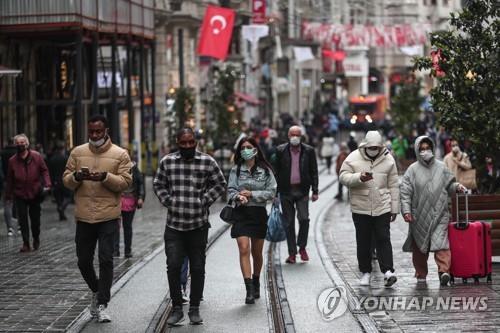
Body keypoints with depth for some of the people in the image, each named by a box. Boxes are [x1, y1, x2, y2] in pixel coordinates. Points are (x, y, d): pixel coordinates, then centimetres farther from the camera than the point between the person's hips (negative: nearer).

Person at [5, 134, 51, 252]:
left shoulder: (37, 157, -4)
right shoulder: (12, 161, -1)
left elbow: (44, 171, 1)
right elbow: (10, 179, 6)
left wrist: (47, 184, -14)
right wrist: (8, 195, 8)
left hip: (35, 194, 0)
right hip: (20, 195, 0)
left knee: (35, 218, 9)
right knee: (23, 220, -4)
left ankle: (36, 240, 30)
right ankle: (26, 243, 0)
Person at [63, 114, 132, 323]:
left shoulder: (120, 154, 1)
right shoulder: (78, 153, 8)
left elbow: (125, 182, -5)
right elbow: (66, 180, 8)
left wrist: (106, 177, -21)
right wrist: (76, 176, -14)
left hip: (108, 216, -3)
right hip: (83, 216, 3)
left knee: (106, 260, -8)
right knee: (83, 260, 9)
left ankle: (102, 305, -2)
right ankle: (96, 292, 35)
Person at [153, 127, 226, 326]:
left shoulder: (207, 162, 0)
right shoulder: (167, 162, 4)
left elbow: (220, 185, 6)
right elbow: (158, 184, 16)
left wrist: (204, 201, -3)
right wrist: (167, 201, 3)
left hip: (198, 225, 0)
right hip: (174, 225, 1)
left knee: (197, 269, 6)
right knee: (173, 266, -8)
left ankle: (194, 309, 17)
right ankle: (177, 308, 4)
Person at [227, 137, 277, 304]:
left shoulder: (265, 170, 1)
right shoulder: (236, 170, 3)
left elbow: (271, 192, -2)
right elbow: (230, 190, 1)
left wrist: (251, 194, -12)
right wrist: (238, 196, -20)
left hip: (259, 213, 1)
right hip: (241, 212, -1)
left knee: (257, 252, 11)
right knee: (244, 249, -15)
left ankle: (256, 282, 35)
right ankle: (249, 290, -17)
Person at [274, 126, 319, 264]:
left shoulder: (309, 151, 3)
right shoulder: (281, 151, 3)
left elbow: (314, 172, 5)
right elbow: (276, 172, 4)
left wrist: (315, 191, -2)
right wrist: (275, 192, 0)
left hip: (302, 190, 0)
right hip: (286, 191, 1)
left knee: (304, 218, -12)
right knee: (289, 222, 4)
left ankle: (302, 247, 9)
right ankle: (292, 253, 10)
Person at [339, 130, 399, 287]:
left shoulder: (388, 159, 3)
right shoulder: (353, 158, -1)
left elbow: (393, 185, 6)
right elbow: (343, 177, -6)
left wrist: (394, 208, 4)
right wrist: (359, 178, -24)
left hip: (382, 208, 0)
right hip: (360, 208, 0)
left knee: (383, 239, -7)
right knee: (363, 241, 7)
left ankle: (387, 271, -12)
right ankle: (365, 272, 16)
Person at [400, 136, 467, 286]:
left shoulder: (441, 167, 8)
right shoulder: (413, 170, 1)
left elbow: (448, 185, 19)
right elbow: (405, 192, -1)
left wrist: (456, 186, -3)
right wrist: (406, 211, -10)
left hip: (439, 214, 0)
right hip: (419, 216, 0)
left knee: (441, 242, -15)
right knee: (419, 246, 7)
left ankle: (444, 270, -22)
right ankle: (421, 274, 19)